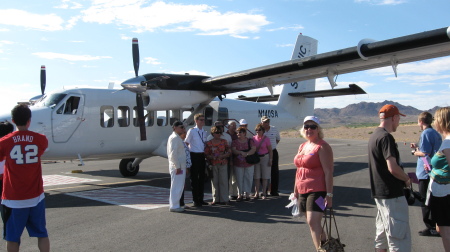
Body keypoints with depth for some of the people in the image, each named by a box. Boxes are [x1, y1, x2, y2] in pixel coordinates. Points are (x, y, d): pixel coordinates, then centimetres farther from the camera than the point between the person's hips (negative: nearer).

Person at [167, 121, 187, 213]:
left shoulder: (177, 137, 17)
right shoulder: (175, 138, -15)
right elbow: (173, 154, -22)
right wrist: (177, 167, -21)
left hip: (179, 166, 10)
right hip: (177, 167, -10)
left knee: (178, 187, 16)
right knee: (177, 187, -5)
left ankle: (173, 204, 23)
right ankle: (174, 206, 2)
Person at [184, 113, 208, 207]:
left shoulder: (204, 132, 11)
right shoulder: (191, 131, -8)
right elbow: (186, 144, -7)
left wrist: (206, 155, 12)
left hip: (202, 156, 7)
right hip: (194, 156, -7)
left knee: (202, 177, 13)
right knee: (194, 178, 1)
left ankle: (200, 199, 24)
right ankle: (195, 200, 8)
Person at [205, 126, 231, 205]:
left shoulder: (224, 141, 9)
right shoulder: (208, 143, 4)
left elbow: (229, 152, 6)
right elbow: (206, 154, 3)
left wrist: (222, 156, -10)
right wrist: (212, 157, -16)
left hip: (223, 164, 1)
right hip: (213, 164, -1)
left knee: (223, 181, -2)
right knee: (214, 181, 1)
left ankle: (224, 199, 5)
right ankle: (215, 199, 10)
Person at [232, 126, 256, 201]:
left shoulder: (250, 141, 4)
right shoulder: (235, 142, 7)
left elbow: (254, 149, -8)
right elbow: (233, 150, -7)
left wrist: (247, 154, -24)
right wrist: (241, 152, -23)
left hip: (249, 164, 0)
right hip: (238, 164, 1)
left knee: (248, 178, 2)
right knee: (239, 179, 2)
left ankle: (247, 194, 12)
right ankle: (240, 194, 10)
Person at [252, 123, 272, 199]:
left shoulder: (266, 139, -5)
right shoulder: (253, 138, 1)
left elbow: (270, 150, -3)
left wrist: (270, 160, -8)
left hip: (265, 158, -2)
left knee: (265, 177, 2)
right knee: (256, 177, 4)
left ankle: (264, 193, 9)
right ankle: (256, 193, 9)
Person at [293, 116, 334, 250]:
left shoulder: (322, 147, -9)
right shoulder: (302, 146, 14)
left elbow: (328, 172, -14)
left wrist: (329, 194, -18)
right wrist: (295, 190, 20)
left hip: (317, 190, -8)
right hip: (303, 190, 8)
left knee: (313, 222, -16)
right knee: (312, 223, 14)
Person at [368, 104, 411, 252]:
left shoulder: (374, 136, 13)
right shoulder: (386, 137, -18)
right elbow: (393, 168, -25)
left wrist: (404, 175, 17)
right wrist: (407, 179, -8)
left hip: (379, 192, 10)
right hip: (392, 195, -10)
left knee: (383, 233, 19)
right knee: (400, 238, -5)